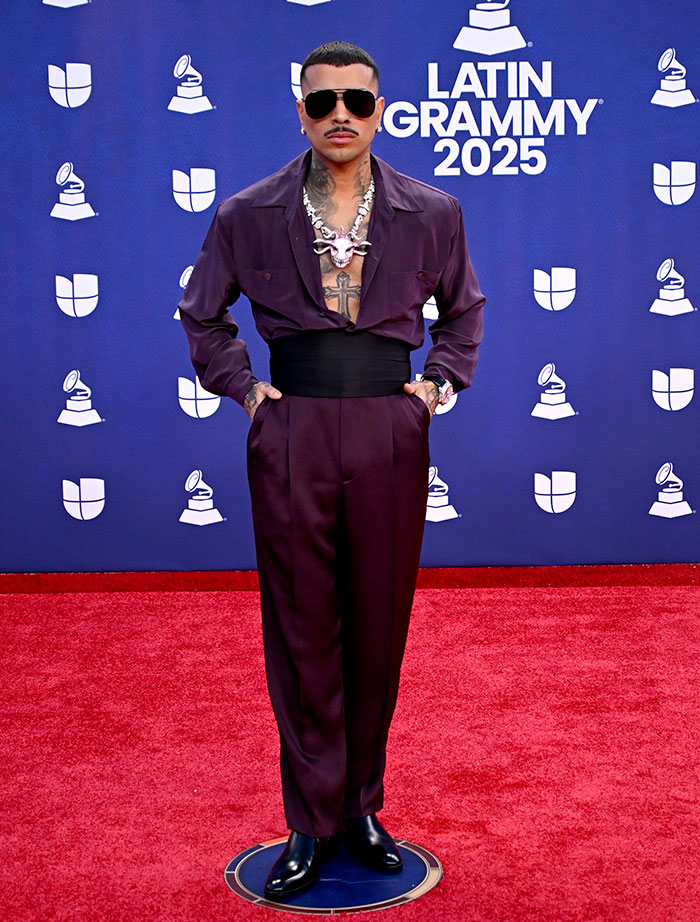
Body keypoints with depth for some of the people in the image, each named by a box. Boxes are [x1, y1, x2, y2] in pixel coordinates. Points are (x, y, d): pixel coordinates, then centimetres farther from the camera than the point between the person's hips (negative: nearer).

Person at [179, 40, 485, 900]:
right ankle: (311, 825, 16)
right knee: (301, 631, 3)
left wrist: (438, 381, 8)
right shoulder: (247, 215, 3)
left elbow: (463, 307, 21)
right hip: (291, 439, -1)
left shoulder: (432, 213, 5)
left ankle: (361, 805, 25)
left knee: (378, 628, 7)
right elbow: (201, 312, 17)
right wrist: (243, 386, 6)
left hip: (390, 435, 1)